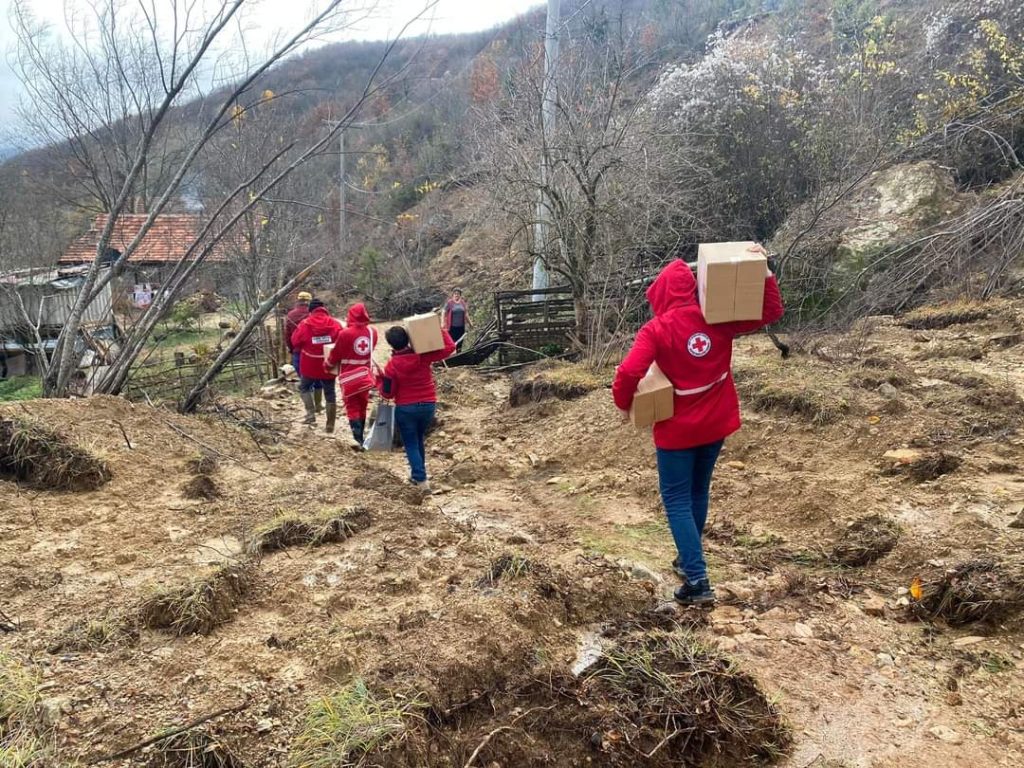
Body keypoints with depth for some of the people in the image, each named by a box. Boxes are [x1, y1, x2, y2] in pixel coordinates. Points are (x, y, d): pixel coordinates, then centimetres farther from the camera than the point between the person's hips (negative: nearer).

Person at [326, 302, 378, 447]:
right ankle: (360, 437, 26)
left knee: (352, 407, 3)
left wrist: (328, 365, 14)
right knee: (362, 406, 16)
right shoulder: (372, 332, -5)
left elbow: (336, 354, -5)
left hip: (349, 378, -4)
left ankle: (358, 439, -9)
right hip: (365, 376, 4)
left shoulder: (345, 333, -17)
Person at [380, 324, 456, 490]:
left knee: (411, 444, 7)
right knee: (419, 440, 22)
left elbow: (388, 393, -7)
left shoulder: (391, 366, -12)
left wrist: (381, 381, 10)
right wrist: (440, 330, 2)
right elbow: (450, 347, -6)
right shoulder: (424, 356, -10)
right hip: (428, 405, 3)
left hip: (405, 408, -3)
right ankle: (416, 473, 33)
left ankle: (421, 479, -3)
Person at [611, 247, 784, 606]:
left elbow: (628, 374, -28)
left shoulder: (656, 330, -18)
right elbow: (771, 313, 4)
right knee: (698, 492, 22)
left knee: (677, 499, 5)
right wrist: (764, 271, 2)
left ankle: (697, 581, -2)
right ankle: (689, 560, 38)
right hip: (716, 424, 5)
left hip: (678, 430, -5)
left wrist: (624, 405, -10)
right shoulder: (716, 319, -5)